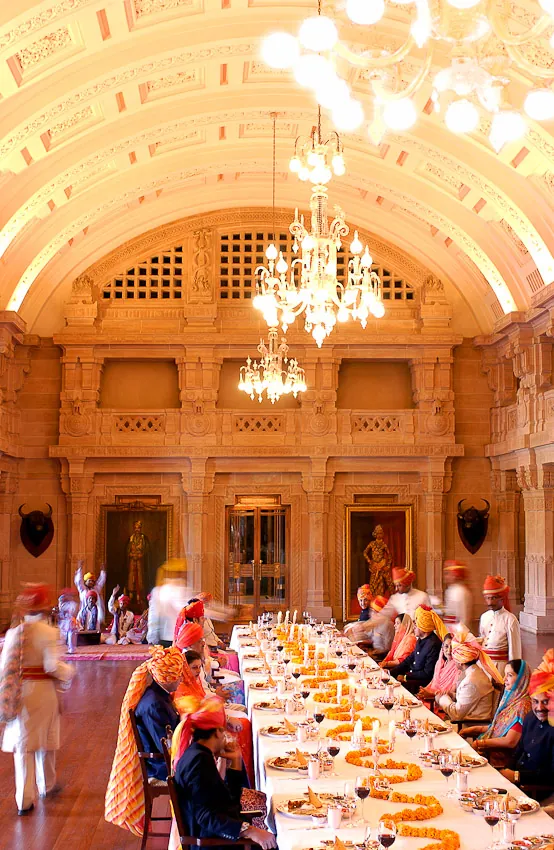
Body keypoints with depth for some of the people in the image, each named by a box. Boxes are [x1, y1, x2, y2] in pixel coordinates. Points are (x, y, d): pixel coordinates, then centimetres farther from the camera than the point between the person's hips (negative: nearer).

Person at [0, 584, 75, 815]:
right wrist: (69, 672, 0)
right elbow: (52, 666, -19)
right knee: (45, 743, 18)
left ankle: (24, 801, 3)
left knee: (23, 746, 6)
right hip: (43, 692, -2)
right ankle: (46, 785, 37)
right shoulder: (49, 633, -14)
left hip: (19, 695, 2)